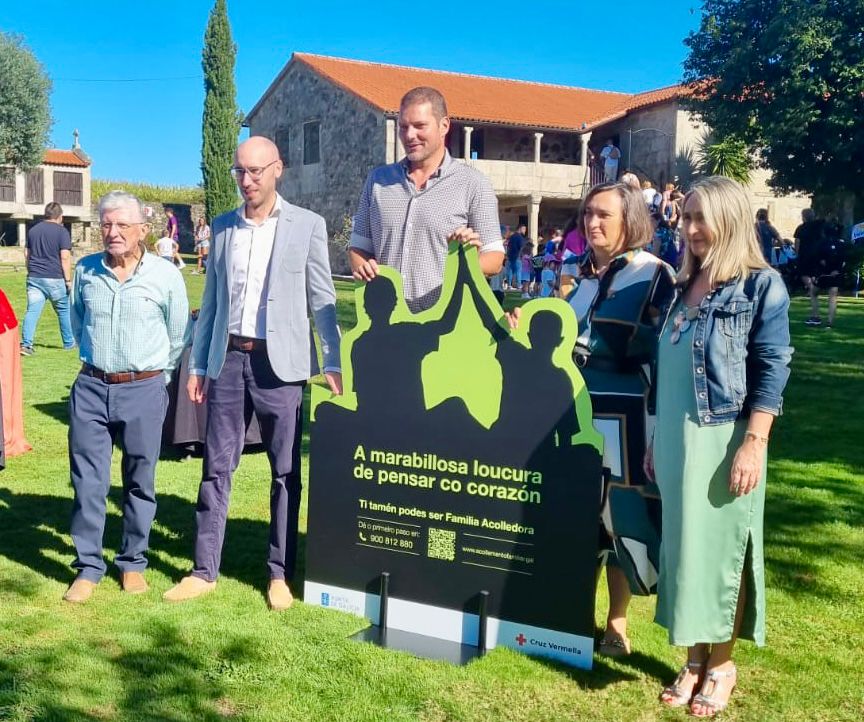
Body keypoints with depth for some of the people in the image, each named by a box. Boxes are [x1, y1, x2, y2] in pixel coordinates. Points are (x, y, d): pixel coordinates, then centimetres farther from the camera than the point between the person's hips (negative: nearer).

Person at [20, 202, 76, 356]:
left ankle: (26, 344, -13)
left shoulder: (32, 230, 11)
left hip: (34, 278, 4)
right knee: (64, 311, 13)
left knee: (32, 311, -1)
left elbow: (27, 254, 15)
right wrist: (68, 280, -7)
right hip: (55, 278, -4)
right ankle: (69, 342, 24)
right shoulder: (62, 231, -6)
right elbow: (65, 257, -12)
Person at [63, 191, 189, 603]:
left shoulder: (166, 276, -5)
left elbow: (178, 338, 5)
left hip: (143, 392, -2)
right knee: (88, 482, 3)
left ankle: (132, 563, 22)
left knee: (140, 483, 8)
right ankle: (88, 567, 14)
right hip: (90, 388, 2)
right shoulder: (85, 271, 3)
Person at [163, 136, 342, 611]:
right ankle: (205, 571, 16)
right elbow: (211, 300, 13)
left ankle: (280, 573, 16)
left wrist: (332, 363, -6)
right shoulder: (222, 227, 10)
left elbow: (321, 299, -1)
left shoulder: (307, 225, 0)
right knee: (216, 467, 7)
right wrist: (198, 364, 11)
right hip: (228, 359, 3)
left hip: (278, 362, -3)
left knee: (285, 472, 5)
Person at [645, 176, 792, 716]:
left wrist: (754, 443, -18)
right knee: (684, 544, 10)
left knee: (721, 547, 3)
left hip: (724, 441, -6)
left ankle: (722, 664, 18)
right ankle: (695, 659, 22)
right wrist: (656, 440, 16)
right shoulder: (684, 287, 12)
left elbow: (772, 371, -10)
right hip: (677, 441, 6)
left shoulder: (761, 286, -6)